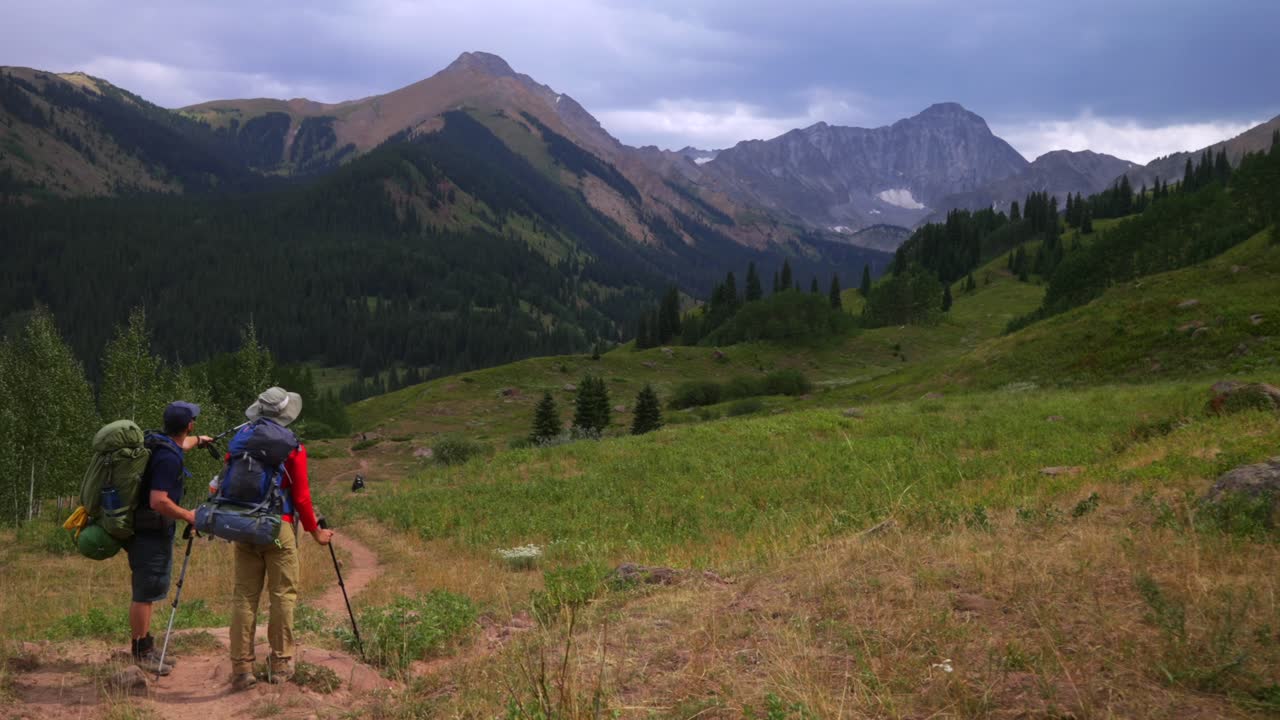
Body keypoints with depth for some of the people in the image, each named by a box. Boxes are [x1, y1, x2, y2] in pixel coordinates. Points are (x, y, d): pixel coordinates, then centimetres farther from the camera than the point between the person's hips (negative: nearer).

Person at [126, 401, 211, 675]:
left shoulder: (158, 443, 7)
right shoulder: (169, 458, -23)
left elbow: (178, 445, 34)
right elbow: (159, 501, -28)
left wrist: (197, 441, 53)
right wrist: (188, 516, -16)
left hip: (147, 531, 10)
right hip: (150, 534, -10)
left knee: (146, 592, 18)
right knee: (145, 594, -1)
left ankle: (147, 648, 28)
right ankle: (141, 653, 7)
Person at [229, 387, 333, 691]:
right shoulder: (292, 448, -5)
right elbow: (301, 497, -4)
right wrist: (315, 532, 7)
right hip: (278, 528, -4)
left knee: (244, 596, 6)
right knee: (283, 595, 6)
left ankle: (241, 667, 5)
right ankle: (280, 662, 9)